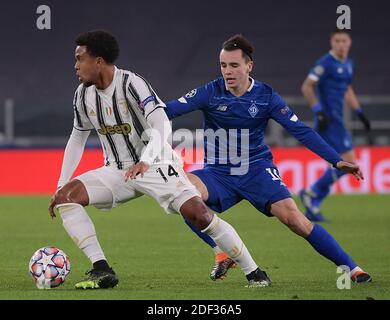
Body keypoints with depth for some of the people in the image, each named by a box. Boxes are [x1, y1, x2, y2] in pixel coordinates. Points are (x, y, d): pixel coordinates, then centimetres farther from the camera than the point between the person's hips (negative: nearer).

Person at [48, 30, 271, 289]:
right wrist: (61, 184, 9)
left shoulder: (132, 84, -19)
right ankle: (102, 270, -16)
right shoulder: (84, 95, 1)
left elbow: (162, 125, -30)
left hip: (155, 164, -6)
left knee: (198, 213, -23)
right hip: (117, 171, 6)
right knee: (67, 195, -15)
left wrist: (145, 161, -46)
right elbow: (77, 139, 15)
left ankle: (254, 273, -10)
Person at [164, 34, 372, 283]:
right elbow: (170, 110, -12)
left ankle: (351, 267, -4)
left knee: (295, 219, -17)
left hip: (257, 169, -1)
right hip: (218, 173, 1)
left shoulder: (266, 96, -6)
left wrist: (337, 161, -10)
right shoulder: (210, 93, -6)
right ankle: (222, 253, -14)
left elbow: (301, 130, -5)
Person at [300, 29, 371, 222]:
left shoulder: (348, 64, 15)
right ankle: (311, 194, -3)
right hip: (328, 119, -9)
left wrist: (360, 113, 22)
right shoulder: (326, 63, -12)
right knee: (347, 162, -13)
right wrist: (319, 111, -22)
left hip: (336, 120, 9)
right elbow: (307, 87, -16)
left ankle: (313, 206, 14)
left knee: (339, 166, 9)